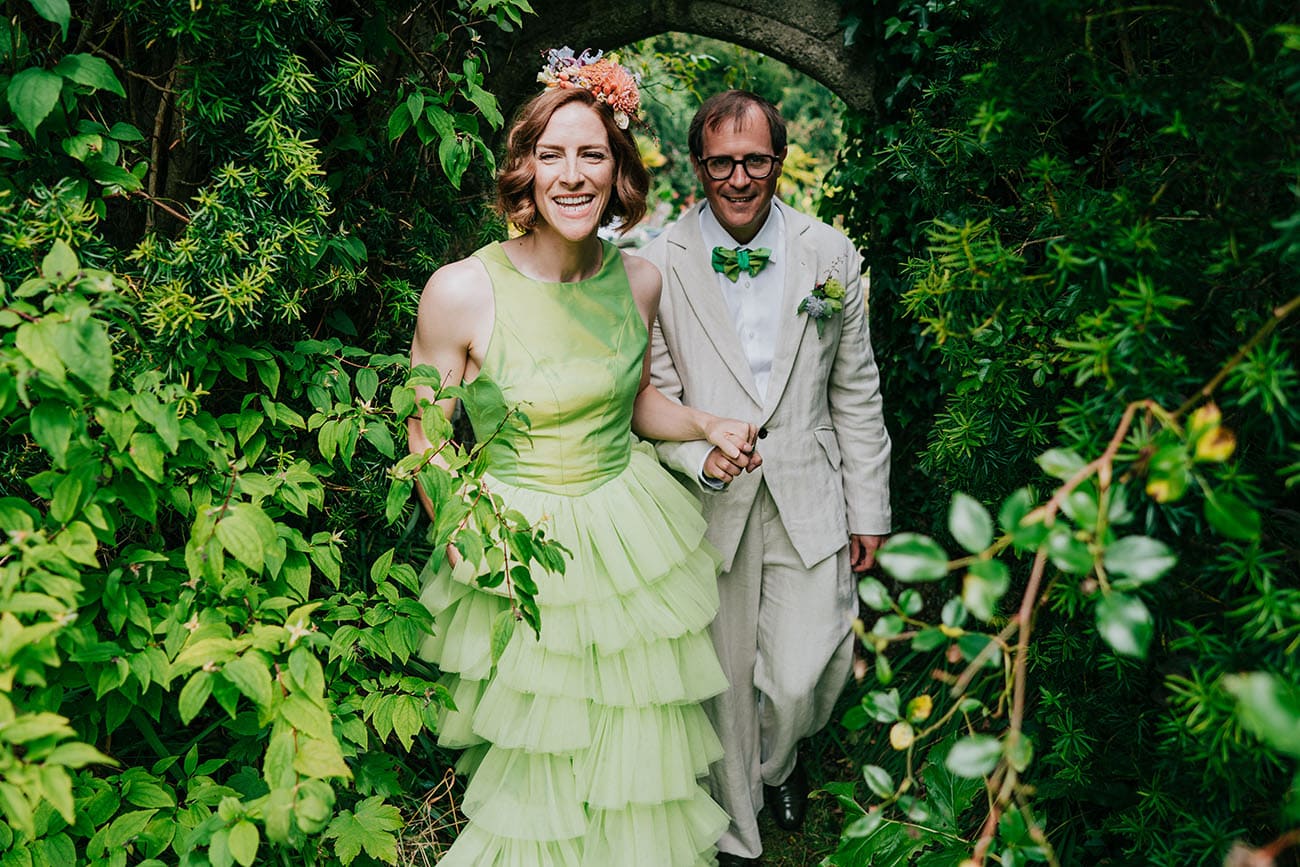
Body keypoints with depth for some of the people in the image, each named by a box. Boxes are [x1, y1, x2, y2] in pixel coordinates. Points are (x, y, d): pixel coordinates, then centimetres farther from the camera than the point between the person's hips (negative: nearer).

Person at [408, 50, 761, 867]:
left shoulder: (639, 279, -4)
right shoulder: (461, 292, -17)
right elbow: (428, 440, -6)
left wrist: (705, 425, -4)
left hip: (634, 534, 4)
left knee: (642, 756, 18)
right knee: (538, 772, 13)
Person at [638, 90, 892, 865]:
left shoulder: (832, 256, 0)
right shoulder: (658, 264, -5)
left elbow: (857, 394, 4)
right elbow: (653, 393, 0)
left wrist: (869, 509, 5)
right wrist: (699, 455, -20)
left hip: (810, 499, 1)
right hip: (709, 503, 0)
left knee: (803, 678, 0)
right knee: (725, 677, 11)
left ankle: (778, 761, 39)